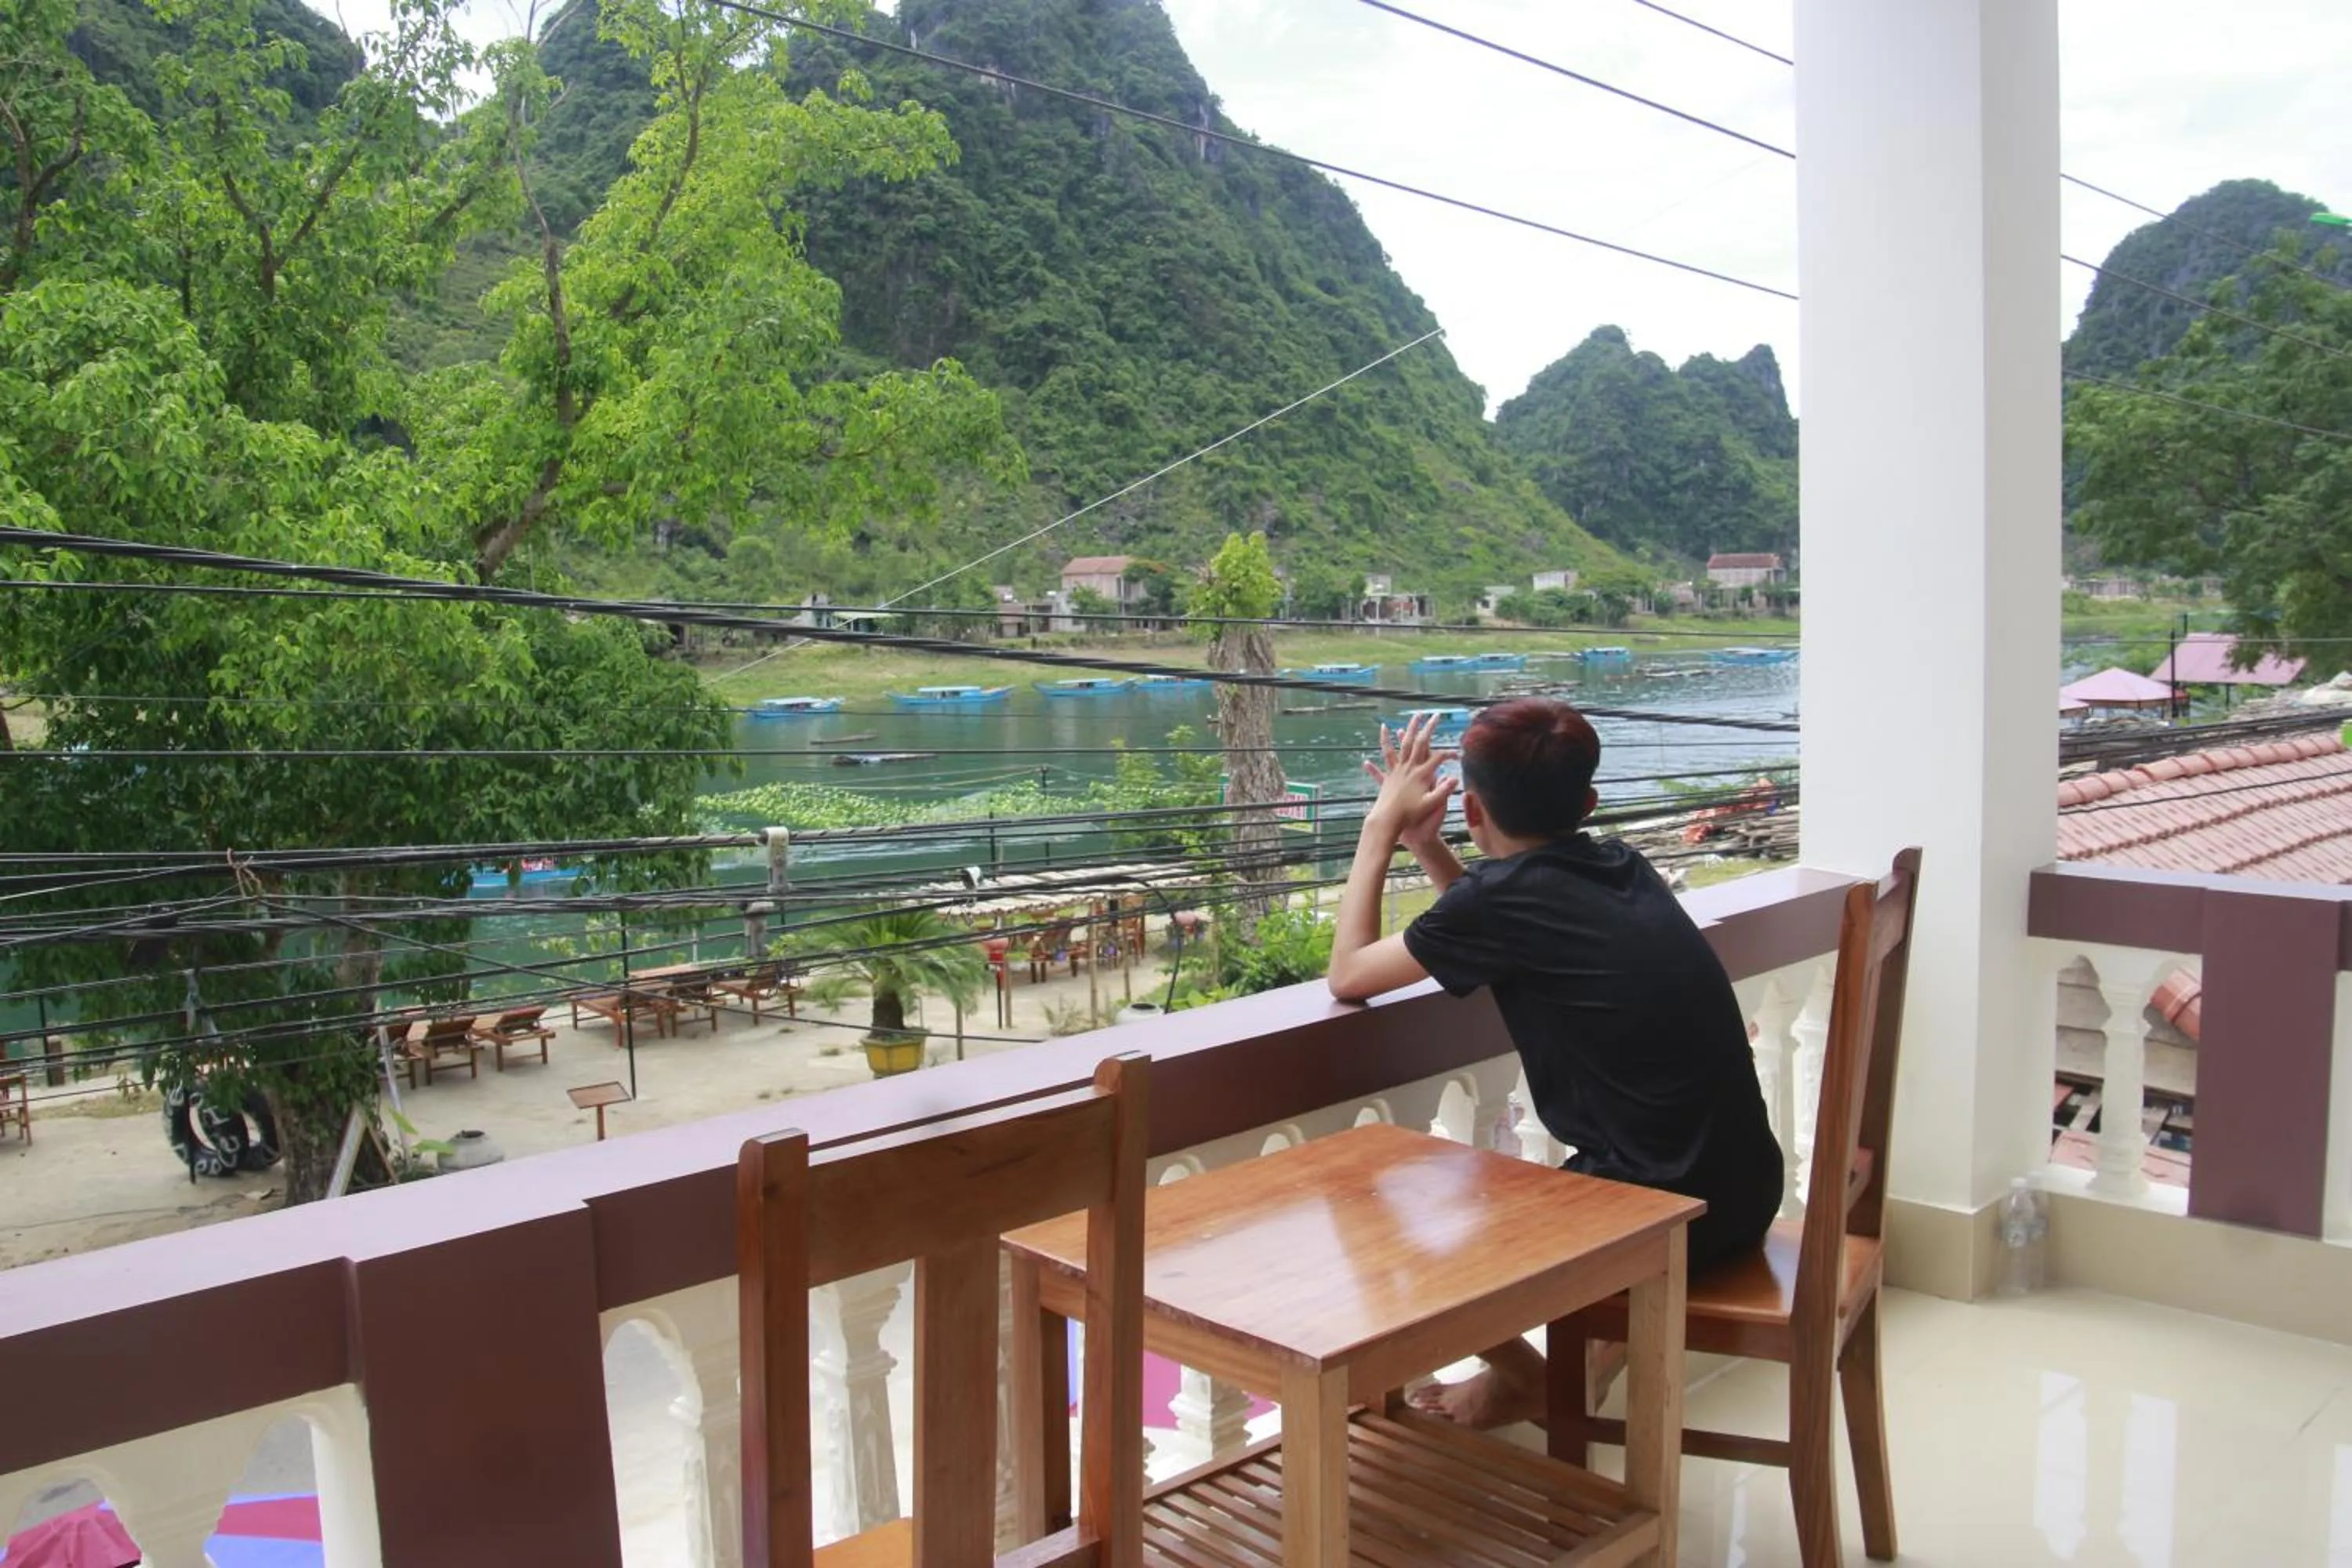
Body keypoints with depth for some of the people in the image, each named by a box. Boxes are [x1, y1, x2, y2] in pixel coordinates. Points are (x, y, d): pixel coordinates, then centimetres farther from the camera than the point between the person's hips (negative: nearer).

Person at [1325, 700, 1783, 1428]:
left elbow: (1348, 977, -1)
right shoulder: (1621, 868, 7)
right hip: (1743, 1192, 8)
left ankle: (1526, 1378, 25)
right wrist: (1425, 846, 16)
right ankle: (1615, 1336, 29)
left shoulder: (1502, 895, -13)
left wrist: (1381, 828, 7)